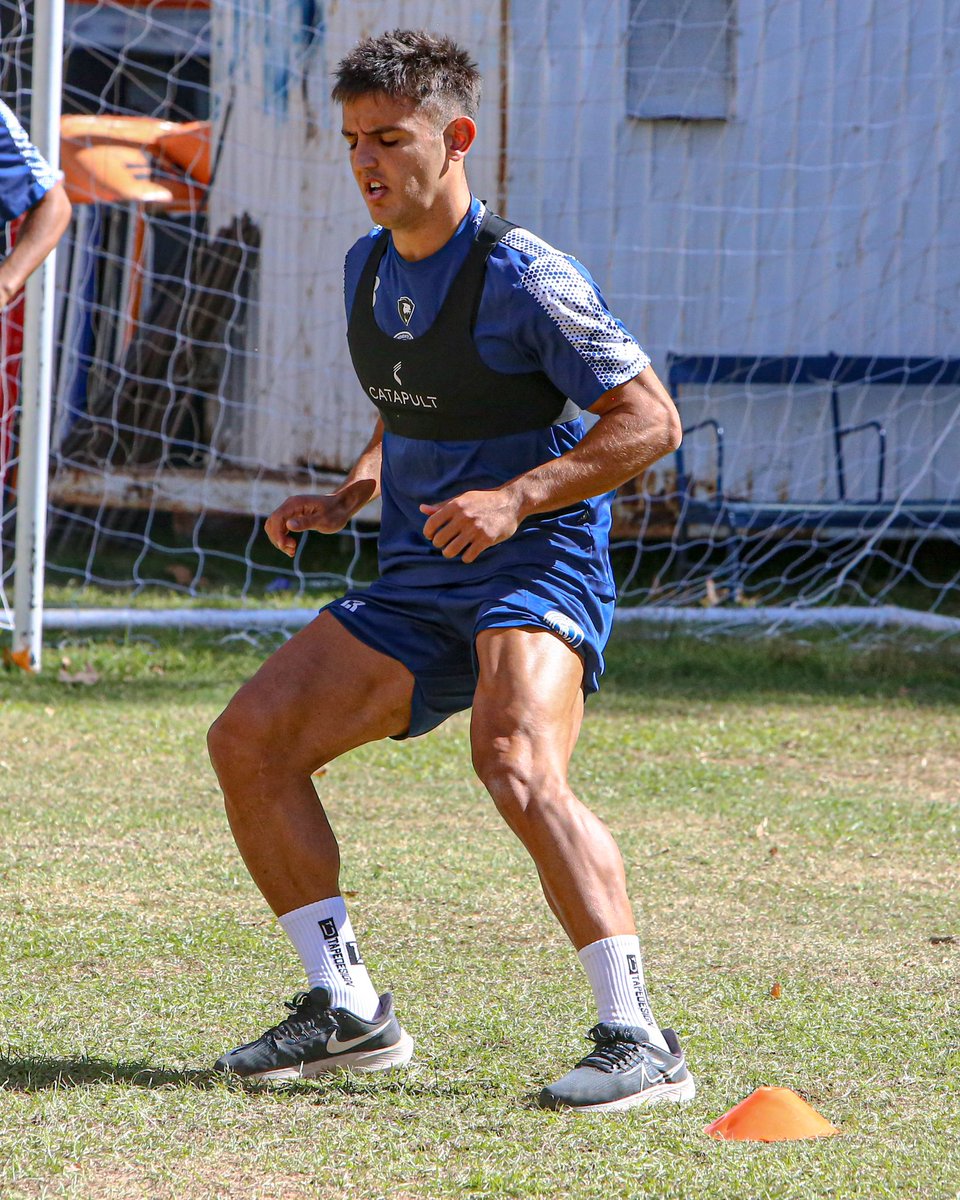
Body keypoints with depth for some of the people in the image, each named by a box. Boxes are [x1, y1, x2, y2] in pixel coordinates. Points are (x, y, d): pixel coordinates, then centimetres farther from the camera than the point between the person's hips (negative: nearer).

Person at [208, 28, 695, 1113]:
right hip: (416, 583, 8)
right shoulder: (367, 268, 11)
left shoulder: (519, 276, -14)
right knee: (247, 743, -1)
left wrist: (516, 498, -24)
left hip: (538, 571, -8)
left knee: (516, 767, -33)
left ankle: (638, 1040, -30)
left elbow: (650, 420, -14)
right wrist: (348, 495, 9)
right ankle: (347, 1011, 9)